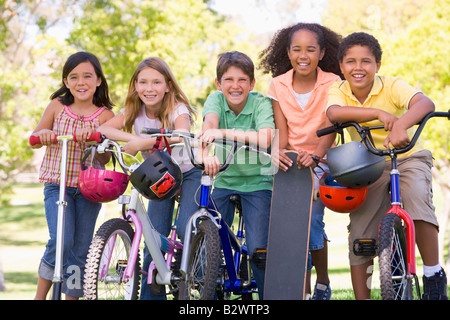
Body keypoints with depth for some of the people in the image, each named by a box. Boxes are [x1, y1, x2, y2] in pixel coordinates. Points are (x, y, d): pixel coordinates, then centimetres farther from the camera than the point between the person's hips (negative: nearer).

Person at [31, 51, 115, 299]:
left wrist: (92, 137, -25)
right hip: (57, 185, -1)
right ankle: (40, 295, -4)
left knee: (80, 251, 3)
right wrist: (44, 134, -15)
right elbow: (34, 139, 9)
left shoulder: (104, 115, 0)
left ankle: (72, 295, 16)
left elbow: (104, 158, -5)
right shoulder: (58, 106, 3)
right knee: (61, 241, -19)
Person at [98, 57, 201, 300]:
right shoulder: (133, 111, -9)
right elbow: (103, 129, -23)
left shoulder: (177, 109, -22)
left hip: (189, 172, -4)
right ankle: (151, 294, 2)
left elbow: (183, 135, -44)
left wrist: (143, 143, -53)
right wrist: (133, 138, -41)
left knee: (185, 229, -23)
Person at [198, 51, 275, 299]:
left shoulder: (261, 104, -11)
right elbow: (209, 124, -27)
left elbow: (263, 139, -30)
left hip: (257, 182, -2)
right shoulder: (215, 100, -4)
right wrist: (205, 152, -47)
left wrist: (225, 133, -39)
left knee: (259, 251, -14)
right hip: (224, 180, 3)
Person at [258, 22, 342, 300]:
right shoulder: (279, 85, 0)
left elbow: (330, 127, -19)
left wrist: (315, 155, -37)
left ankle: (323, 284, 8)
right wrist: (280, 152, -27)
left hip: (320, 162, -2)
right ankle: (301, 285, 2)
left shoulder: (332, 84, -8)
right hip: (291, 160, 2)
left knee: (312, 220, -14)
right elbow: (282, 130, -5)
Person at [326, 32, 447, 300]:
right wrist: (378, 113, -46)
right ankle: (362, 296, 6)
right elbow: (334, 113, -35)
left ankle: (434, 275, -18)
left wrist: (401, 125, -59)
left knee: (417, 198, -33)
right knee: (360, 238, -6)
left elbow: (425, 103, -39)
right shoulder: (339, 92, -10)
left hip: (409, 158, -3)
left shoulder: (392, 87, -19)